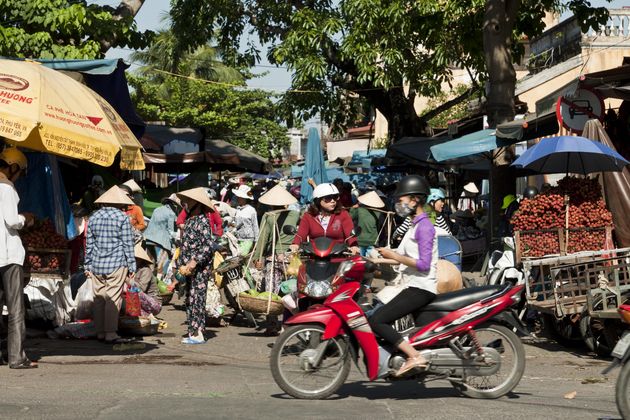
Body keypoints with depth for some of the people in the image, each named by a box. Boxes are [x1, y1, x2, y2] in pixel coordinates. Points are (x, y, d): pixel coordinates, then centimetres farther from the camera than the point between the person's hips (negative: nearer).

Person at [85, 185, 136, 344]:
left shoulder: (93, 217, 11)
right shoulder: (122, 218, -3)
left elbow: (89, 243, 13)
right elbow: (128, 244, -3)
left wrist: (87, 265, 19)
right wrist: (131, 266, 1)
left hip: (97, 265, 5)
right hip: (116, 264, -5)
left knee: (99, 298, 9)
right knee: (113, 298, -4)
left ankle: (100, 332, 12)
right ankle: (111, 333, -9)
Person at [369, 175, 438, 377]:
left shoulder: (424, 226, -12)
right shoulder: (417, 225, 20)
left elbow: (423, 264, -20)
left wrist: (394, 256, -16)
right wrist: (380, 259, 16)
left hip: (421, 289, -11)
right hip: (415, 286, 11)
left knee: (376, 321, -17)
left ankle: (415, 356, -21)